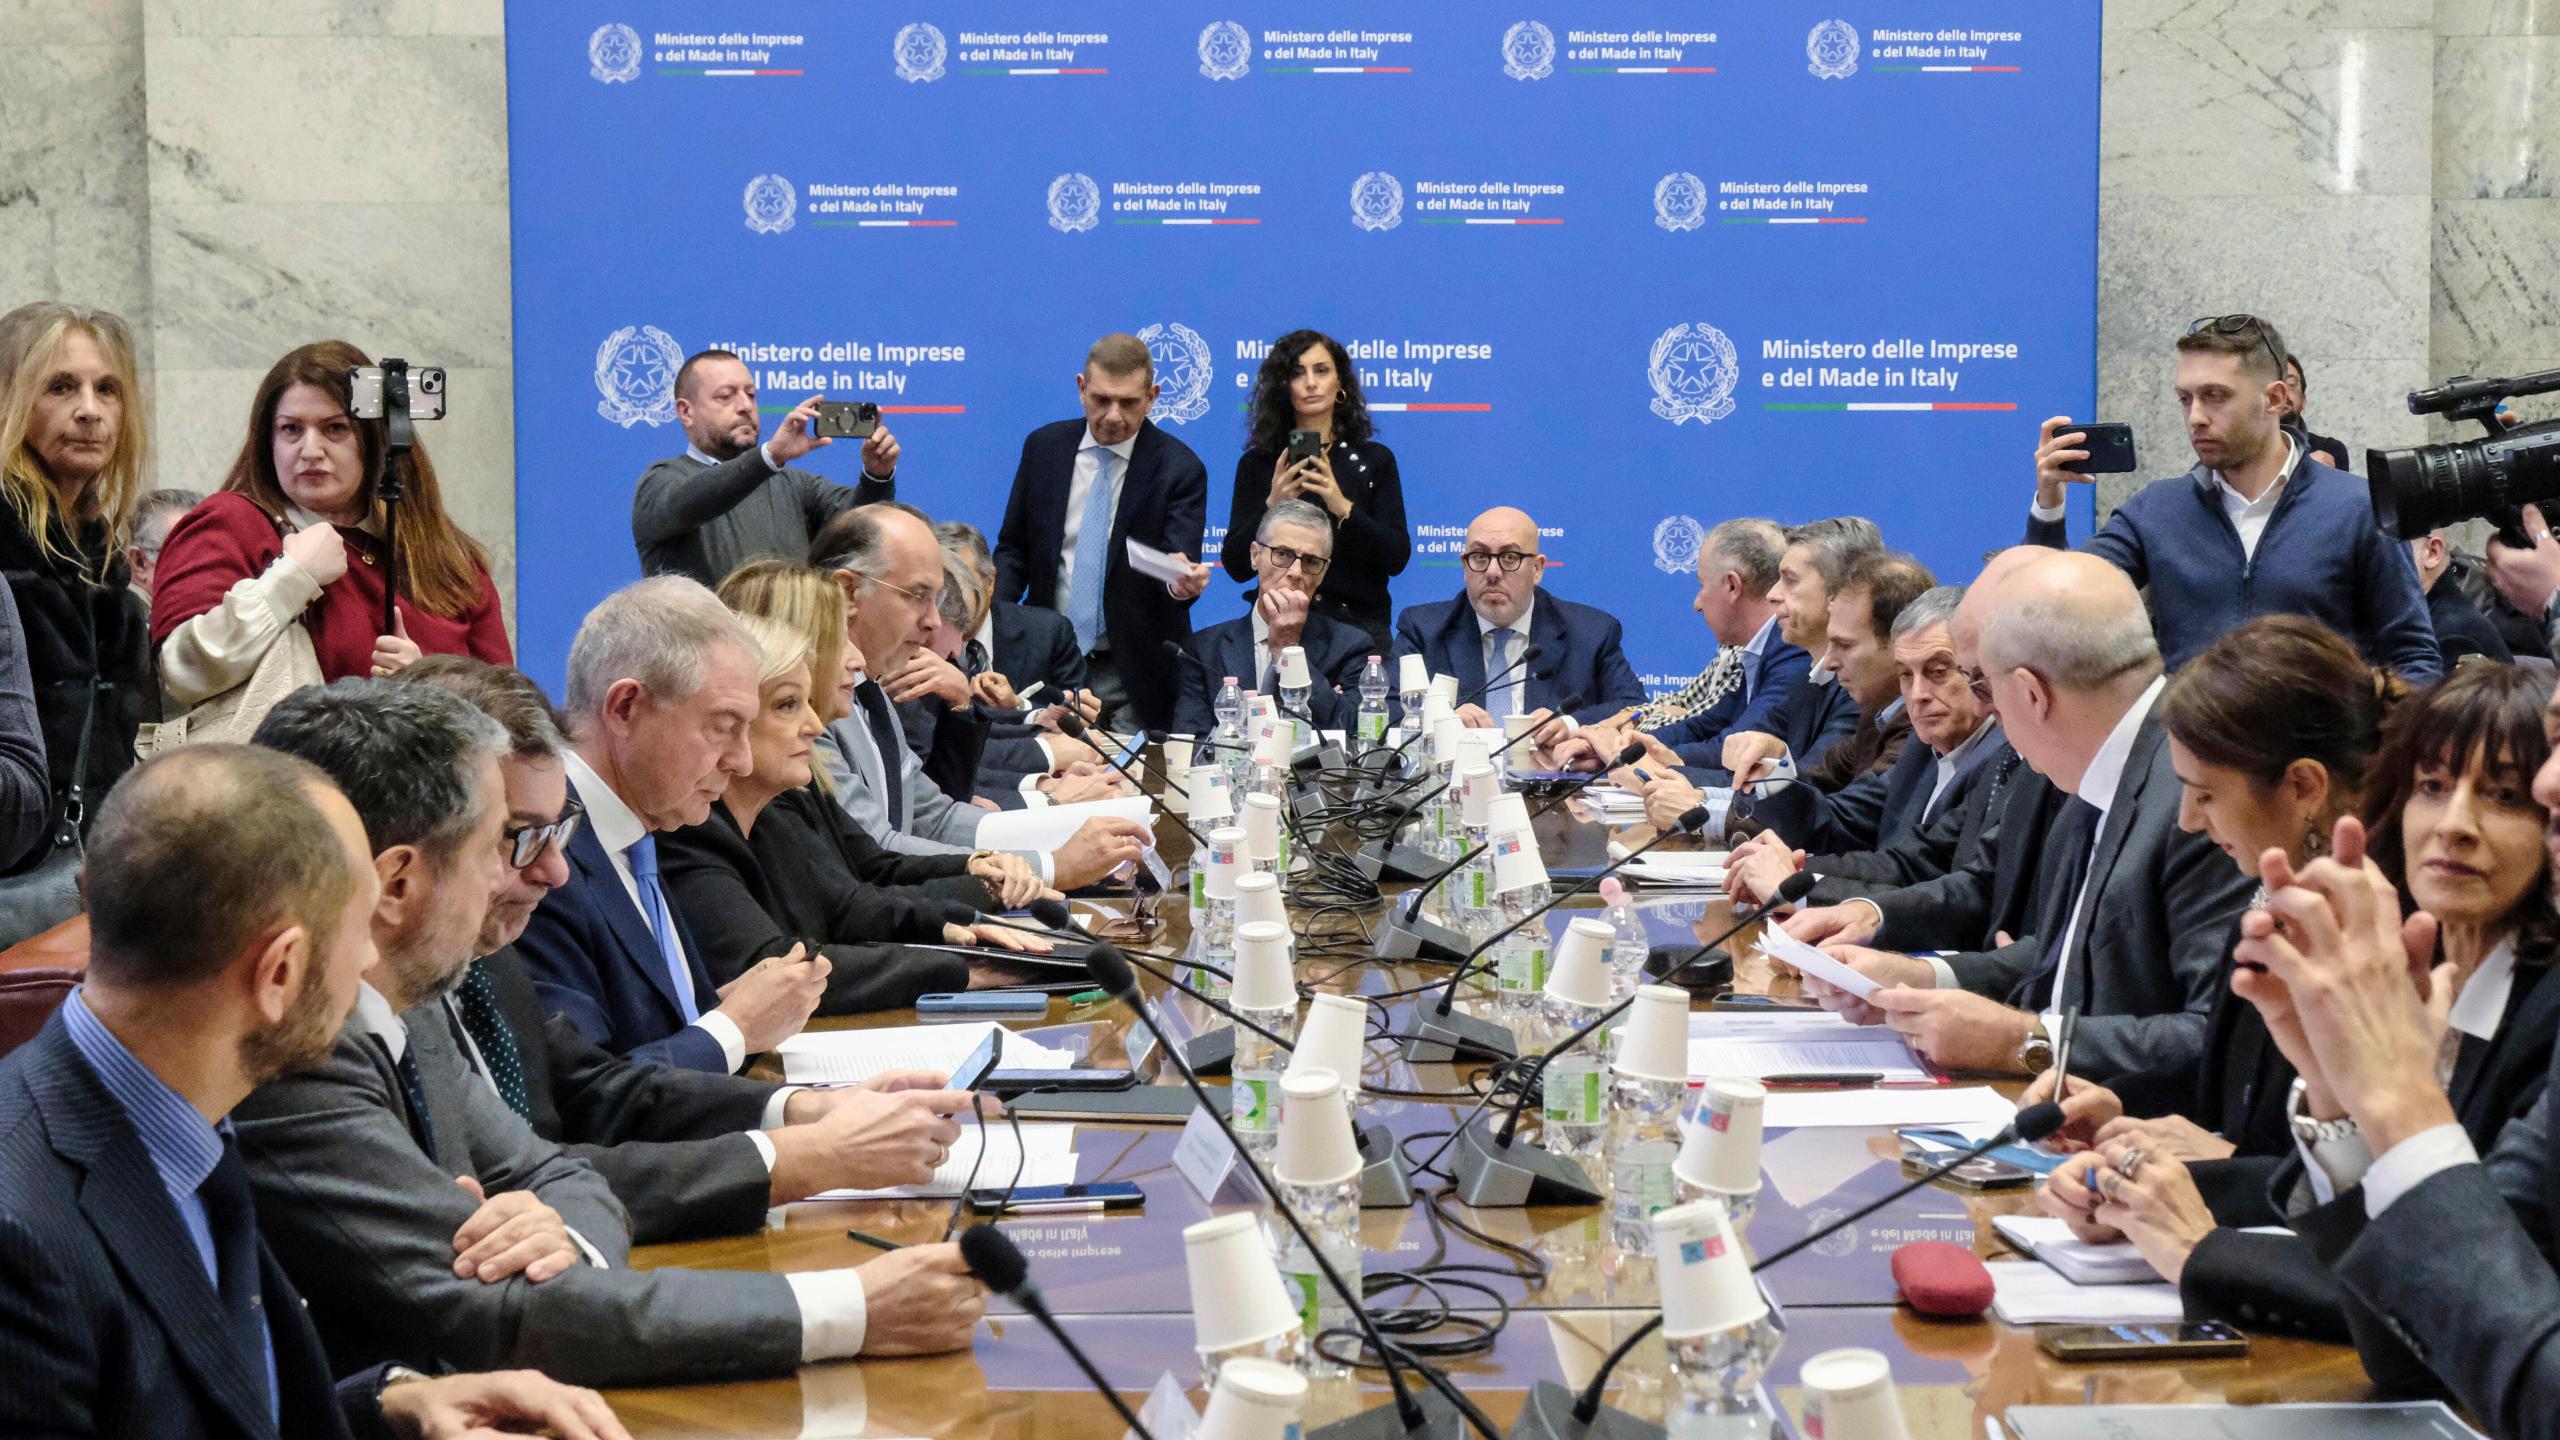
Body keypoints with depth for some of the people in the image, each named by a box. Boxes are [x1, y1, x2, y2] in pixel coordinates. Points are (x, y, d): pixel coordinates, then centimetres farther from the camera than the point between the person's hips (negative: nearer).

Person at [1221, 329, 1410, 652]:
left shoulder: (1375, 459, 5)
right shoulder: (1257, 464, 5)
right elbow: (1236, 566, -2)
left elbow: (1397, 559, -4)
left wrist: (1344, 508, -19)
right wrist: (1272, 506, -17)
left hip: (1360, 626, 0)